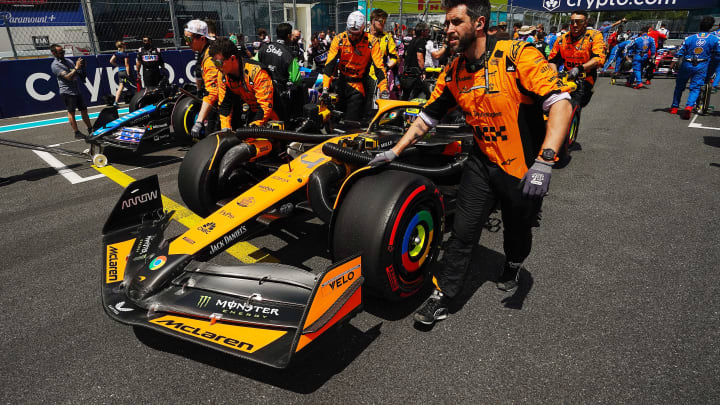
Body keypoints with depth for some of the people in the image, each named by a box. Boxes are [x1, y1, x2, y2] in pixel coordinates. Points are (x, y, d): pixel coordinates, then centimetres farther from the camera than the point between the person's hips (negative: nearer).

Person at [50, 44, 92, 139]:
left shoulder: (68, 61, 15)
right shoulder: (55, 65, -7)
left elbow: (79, 75, 18)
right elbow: (68, 77, -18)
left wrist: (82, 67, 1)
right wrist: (76, 68, -17)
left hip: (77, 90, 7)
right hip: (67, 91, -7)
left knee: (84, 110, 10)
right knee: (71, 112, -1)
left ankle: (90, 130, 18)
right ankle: (76, 133, 3)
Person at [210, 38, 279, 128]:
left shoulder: (256, 71, -29)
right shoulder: (223, 75, -6)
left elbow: (266, 105, -29)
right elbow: (225, 104, 0)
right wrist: (225, 130, -11)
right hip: (252, 111, 7)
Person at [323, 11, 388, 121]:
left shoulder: (371, 42, -11)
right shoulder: (339, 39, -7)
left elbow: (379, 67, -13)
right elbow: (330, 64, -10)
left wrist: (384, 90, -22)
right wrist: (325, 87, -18)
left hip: (357, 86, -2)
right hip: (341, 82, 2)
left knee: (352, 121, -8)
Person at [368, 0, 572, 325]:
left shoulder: (517, 55, -20)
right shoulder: (453, 73, -3)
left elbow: (560, 103, -25)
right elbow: (427, 117, 6)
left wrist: (544, 161, -34)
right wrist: (394, 152, 1)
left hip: (525, 168, -3)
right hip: (483, 162, 3)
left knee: (518, 232, 18)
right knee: (462, 233, -1)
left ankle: (513, 266, 52)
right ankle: (442, 298, 12)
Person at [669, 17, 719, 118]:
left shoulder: (690, 38, 2)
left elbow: (679, 52, 1)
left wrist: (672, 64, 6)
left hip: (687, 65, 1)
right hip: (701, 67, -1)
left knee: (679, 86, 15)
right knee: (695, 88, 0)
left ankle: (674, 107, 21)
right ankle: (689, 106, -23)